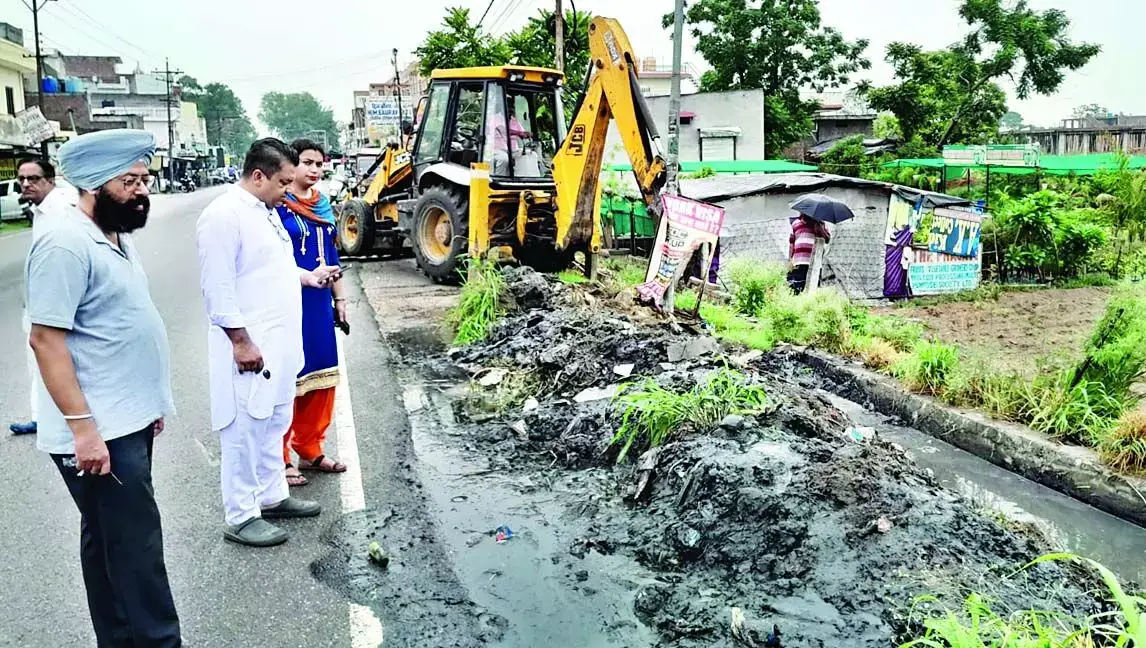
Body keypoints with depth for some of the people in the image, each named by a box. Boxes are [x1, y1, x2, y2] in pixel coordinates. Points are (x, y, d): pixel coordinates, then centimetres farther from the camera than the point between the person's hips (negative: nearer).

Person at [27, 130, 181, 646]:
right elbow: (45, 339, -21)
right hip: (98, 434, -9)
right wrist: (83, 428, -24)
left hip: (129, 423, 9)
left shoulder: (119, 239, 12)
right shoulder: (65, 246, -17)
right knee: (136, 546, -3)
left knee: (110, 543, 18)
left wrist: (150, 402, 20)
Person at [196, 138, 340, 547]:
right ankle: (240, 517, 12)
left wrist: (307, 276, 15)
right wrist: (241, 342, -20)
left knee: (274, 425, 19)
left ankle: (272, 496, 33)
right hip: (249, 350, -10)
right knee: (244, 432, 0)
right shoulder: (223, 215, -16)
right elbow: (218, 289, -20)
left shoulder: (267, 211, 13)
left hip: (279, 345, 10)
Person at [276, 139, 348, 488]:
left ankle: (310, 450, 27)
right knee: (286, 381, -2)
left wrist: (339, 298, 18)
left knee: (322, 379, 13)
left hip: (320, 304, 8)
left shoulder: (323, 205, 13)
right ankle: (279, 459, 10)